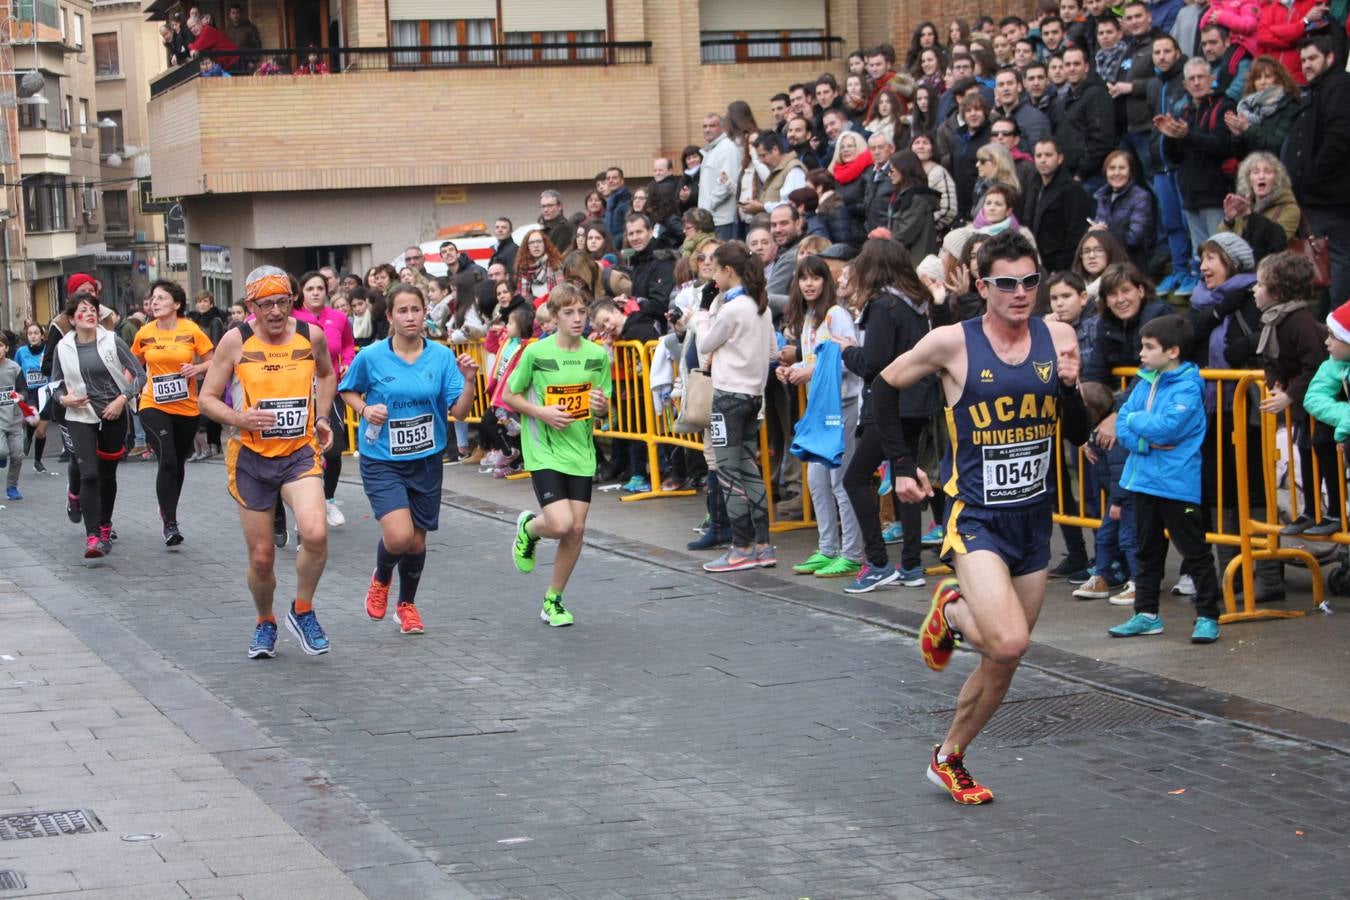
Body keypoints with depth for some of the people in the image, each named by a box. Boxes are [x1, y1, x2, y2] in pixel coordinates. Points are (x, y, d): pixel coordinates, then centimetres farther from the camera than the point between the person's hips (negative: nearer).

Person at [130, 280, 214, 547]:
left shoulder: (192, 331, -5)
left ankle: (169, 512, 38)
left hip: (187, 407, 1)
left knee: (178, 462, 15)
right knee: (167, 461, -16)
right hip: (154, 407, -1)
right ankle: (170, 524, -11)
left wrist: (196, 369, -18)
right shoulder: (144, 334, -1)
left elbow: (213, 362, 1)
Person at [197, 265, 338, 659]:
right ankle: (265, 622, 35)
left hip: (300, 453, 0)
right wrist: (240, 419, -20)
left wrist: (321, 418, 10)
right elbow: (206, 398, -2)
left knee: (315, 534, -25)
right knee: (261, 556, 6)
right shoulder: (236, 341, -7)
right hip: (251, 458, 0)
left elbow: (326, 374, 22)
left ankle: (302, 611, 0)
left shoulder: (312, 336, -2)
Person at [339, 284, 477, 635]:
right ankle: (381, 579, 16)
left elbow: (459, 412, -6)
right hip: (381, 461, -3)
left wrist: (469, 381, -23)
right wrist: (364, 409, -10)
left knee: (417, 540, 11)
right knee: (399, 536, -20)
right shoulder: (371, 357, -9)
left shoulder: (442, 356, -5)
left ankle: (406, 605, 38)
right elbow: (347, 391, 9)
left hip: (426, 460, 3)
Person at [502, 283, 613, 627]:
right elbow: (509, 395, 1)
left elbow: (604, 411, 12)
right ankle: (528, 527, 19)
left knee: (576, 529, 2)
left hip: (581, 453, 4)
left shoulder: (598, 355, 2)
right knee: (560, 524, -18)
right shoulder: (536, 352, -8)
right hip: (544, 452, -4)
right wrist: (542, 412, -14)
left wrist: (602, 407, -11)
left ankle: (553, 600, 19)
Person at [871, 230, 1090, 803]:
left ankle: (949, 760, 32)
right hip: (977, 518, -5)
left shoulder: (1057, 338, -1)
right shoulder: (953, 343, -11)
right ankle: (951, 611, 10)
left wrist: (1070, 386, -15)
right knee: (1008, 642, -24)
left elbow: (1078, 435, 4)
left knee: (1003, 665, 10)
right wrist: (901, 464, 2)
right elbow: (885, 387, 5)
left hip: (1034, 519, 5)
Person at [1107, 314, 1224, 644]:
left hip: (1178, 483, -8)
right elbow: (1122, 425, 4)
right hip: (1144, 479, 8)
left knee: (1195, 551, -1)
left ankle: (1207, 616, 4)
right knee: (1146, 550, 15)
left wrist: (1136, 421, -7)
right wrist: (1148, 442, -12)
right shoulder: (1145, 383, 9)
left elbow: (1167, 426, -24)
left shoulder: (1188, 387, -13)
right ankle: (1146, 614, 25)